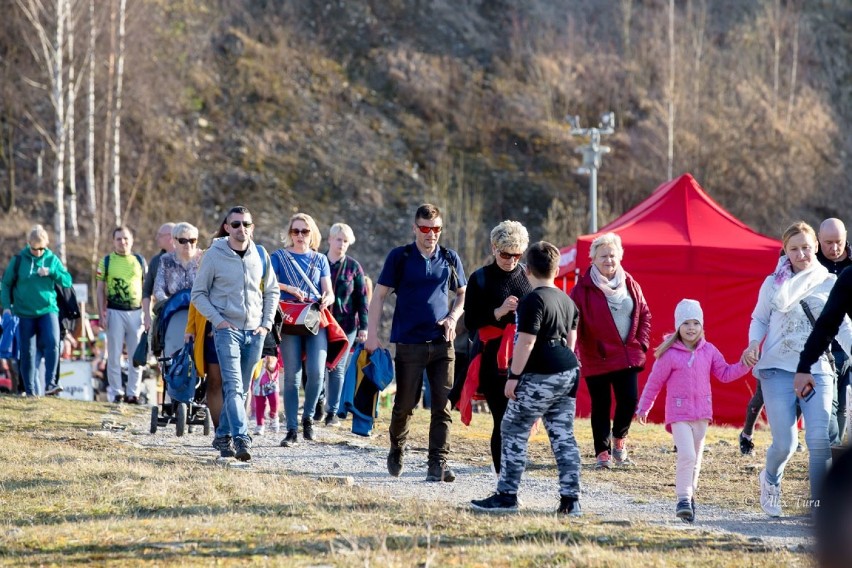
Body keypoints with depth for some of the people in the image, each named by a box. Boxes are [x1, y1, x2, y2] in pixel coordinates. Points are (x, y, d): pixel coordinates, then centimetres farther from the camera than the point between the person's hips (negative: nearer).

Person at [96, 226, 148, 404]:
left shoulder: (140, 261, 9)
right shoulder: (106, 261, 4)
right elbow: (101, 289, 4)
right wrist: (102, 314, -4)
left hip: (136, 312, 2)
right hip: (115, 312, -2)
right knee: (114, 355, 0)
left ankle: (133, 392, 10)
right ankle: (116, 392, 5)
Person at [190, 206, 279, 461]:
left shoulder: (260, 255, 6)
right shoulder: (214, 255, -4)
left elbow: (272, 291, 17)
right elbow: (198, 293, 2)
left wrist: (267, 323, 6)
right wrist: (217, 320, -10)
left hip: (254, 332, 4)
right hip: (227, 329, -4)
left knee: (242, 389, 10)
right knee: (233, 386, -17)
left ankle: (223, 435, 23)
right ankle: (241, 439, -27)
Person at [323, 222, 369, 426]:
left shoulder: (353, 267, 4)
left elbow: (362, 298, 5)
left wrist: (363, 326, -2)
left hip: (345, 324, 0)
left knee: (337, 368, 0)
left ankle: (332, 411, 3)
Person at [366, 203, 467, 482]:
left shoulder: (450, 258, 7)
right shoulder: (400, 257, -2)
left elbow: (463, 294, 20)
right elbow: (379, 295, 0)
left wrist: (453, 317, 1)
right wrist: (372, 334, -7)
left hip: (442, 344, 2)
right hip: (409, 344, -2)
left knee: (443, 405, -3)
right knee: (404, 404, 4)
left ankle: (438, 463, 0)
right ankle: (396, 452, 28)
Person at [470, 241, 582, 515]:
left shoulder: (533, 301, -12)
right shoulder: (568, 301, 13)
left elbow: (525, 342, -17)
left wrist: (514, 377, -13)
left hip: (539, 377, -8)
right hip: (568, 373, 8)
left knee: (514, 432, 1)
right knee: (563, 436, 8)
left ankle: (506, 496, 2)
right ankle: (570, 499, 5)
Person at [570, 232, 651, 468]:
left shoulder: (630, 284, 7)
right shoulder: (583, 288, -8)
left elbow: (644, 314, 16)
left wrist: (642, 343, 6)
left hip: (628, 357, 3)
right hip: (597, 359, -3)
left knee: (629, 400, -2)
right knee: (601, 406, 3)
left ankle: (619, 438, 25)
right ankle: (603, 452, 14)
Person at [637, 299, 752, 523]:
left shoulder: (709, 351, 4)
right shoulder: (670, 354, -8)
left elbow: (725, 374, 9)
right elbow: (654, 382, 0)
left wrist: (744, 365, -6)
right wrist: (643, 407, 7)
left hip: (702, 413, 5)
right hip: (679, 414, -5)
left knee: (696, 458, 13)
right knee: (687, 455, -18)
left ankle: (689, 494, 26)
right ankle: (683, 498, -14)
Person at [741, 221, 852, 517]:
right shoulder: (773, 283, 6)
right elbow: (759, 319, 15)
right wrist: (753, 344, -4)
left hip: (818, 371, 0)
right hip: (778, 370, 0)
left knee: (819, 441, -13)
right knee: (784, 442, -5)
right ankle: (770, 480, 29)